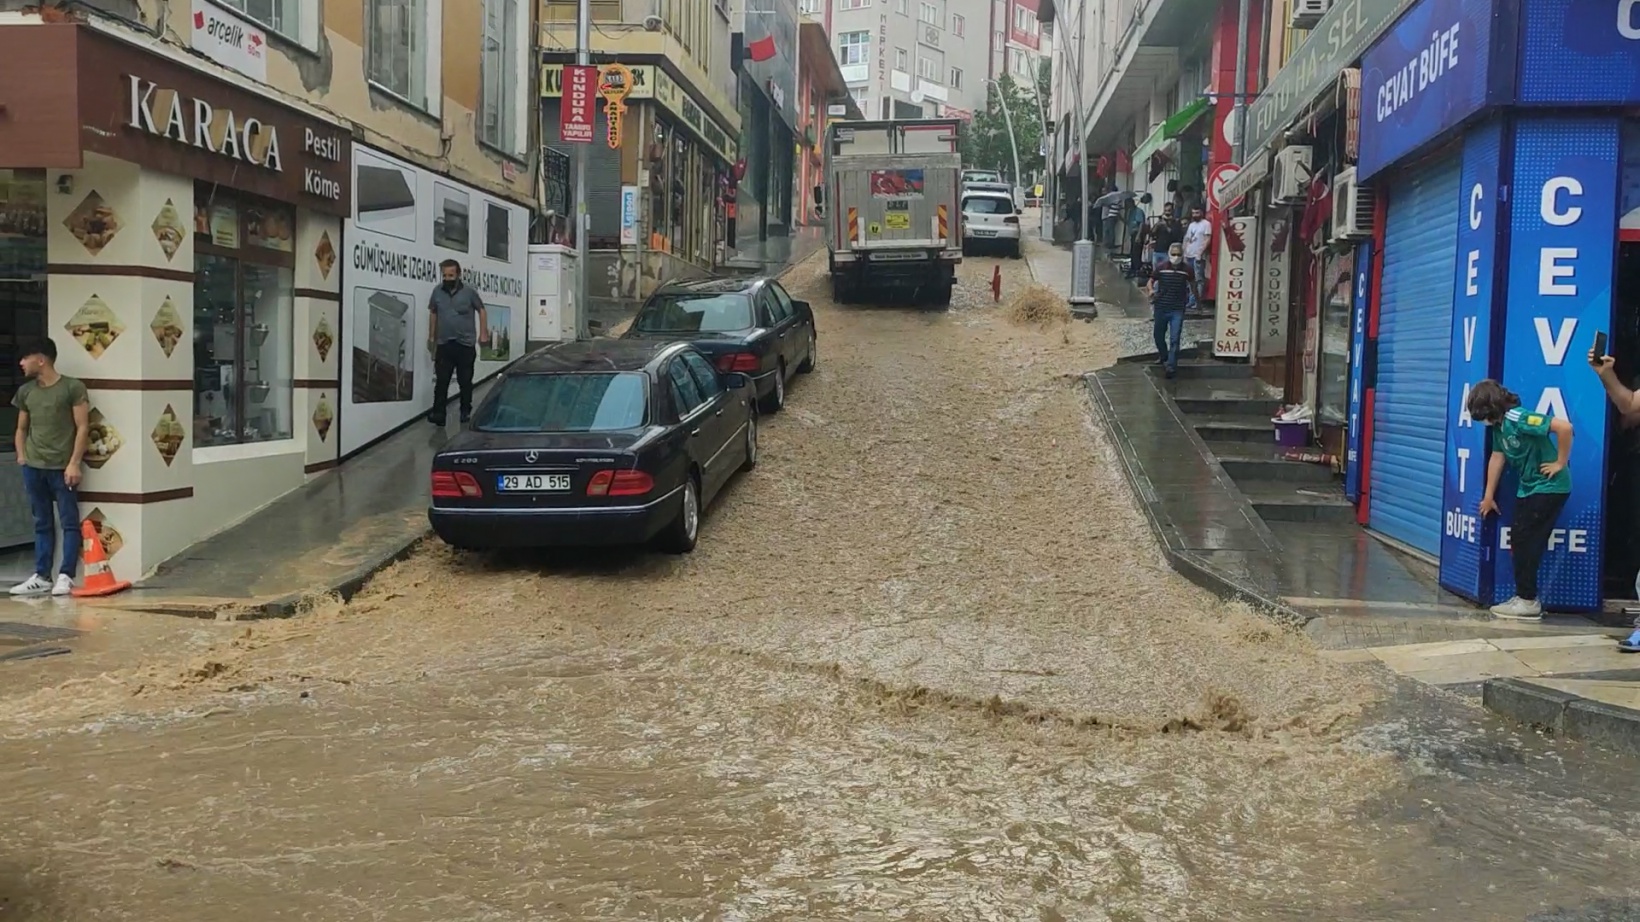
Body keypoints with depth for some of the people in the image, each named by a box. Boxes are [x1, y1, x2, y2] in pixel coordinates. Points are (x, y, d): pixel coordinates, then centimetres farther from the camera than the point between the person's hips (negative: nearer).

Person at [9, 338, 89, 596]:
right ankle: (41, 576, 13)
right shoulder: (25, 391, 12)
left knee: (69, 522, -2)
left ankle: (65, 576, 1)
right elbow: (21, 429, 21)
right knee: (42, 524, 10)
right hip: (33, 467, 5)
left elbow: (83, 427, -6)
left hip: (62, 468, -5)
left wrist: (74, 463, -11)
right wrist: (22, 458, 9)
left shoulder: (72, 387, -4)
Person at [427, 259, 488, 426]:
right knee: (441, 381, -2)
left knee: (465, 381, 9)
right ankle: (438, 413, -3)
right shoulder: (437, 292, 3)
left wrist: (483, 332, 0)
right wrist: (431, 336, 16)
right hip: (444, 344, 2)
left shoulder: (469, 291, -6)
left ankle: (466, 412, 22)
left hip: (466, 344, -2)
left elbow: (481, 310, 4)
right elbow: (433, 313, 14)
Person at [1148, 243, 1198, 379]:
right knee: (1159, 335, 18)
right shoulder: (1161, 268, -6)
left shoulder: (1187, 270, -6)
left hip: (1178, 309, -2)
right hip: (1161, 307, 2)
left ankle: (1172, 365, -2)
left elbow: (1192, 284, 12)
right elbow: (1151, 281, 4)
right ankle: (1163, 355, 45)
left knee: (1174, 339, -7)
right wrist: (1151, 290, -15)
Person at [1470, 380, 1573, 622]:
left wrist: (1560, 462, -21)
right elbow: (1497, 457, 12)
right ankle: (1524, 597, 20)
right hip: (1529, 487, 9)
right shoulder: (1499, 425, 4)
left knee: (1524, 540, -6)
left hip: (1549, 487, -9)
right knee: (1520, 540, 11)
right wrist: (1489, 497, 16)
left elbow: (1564, 427, -32)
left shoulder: (1518, 419, -24)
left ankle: (1528, 602, 1)